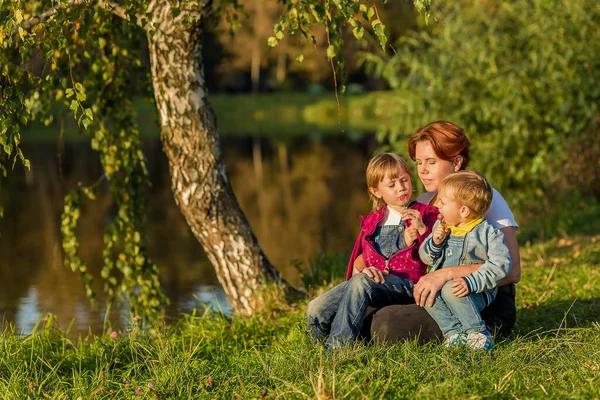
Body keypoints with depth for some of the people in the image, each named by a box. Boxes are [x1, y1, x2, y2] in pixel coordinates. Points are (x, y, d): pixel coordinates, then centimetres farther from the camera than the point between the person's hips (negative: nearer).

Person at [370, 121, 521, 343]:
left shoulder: (486, 199, -7)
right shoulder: (423, 204, 13)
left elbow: (511, 270, -19)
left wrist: (447, 274, -29)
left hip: (488, 309, -6)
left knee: (387, 323, -27)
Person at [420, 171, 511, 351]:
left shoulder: (487, 233, -8)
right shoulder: (441, 227, 10)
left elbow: (500, 264, -18)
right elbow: (425, 257, 15)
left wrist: (471, 283, -29)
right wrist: (434, 243, -8)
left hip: (477, 294, -5)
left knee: (450, 289, -35)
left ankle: (476, 332, -22)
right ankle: (453, 331, -21)